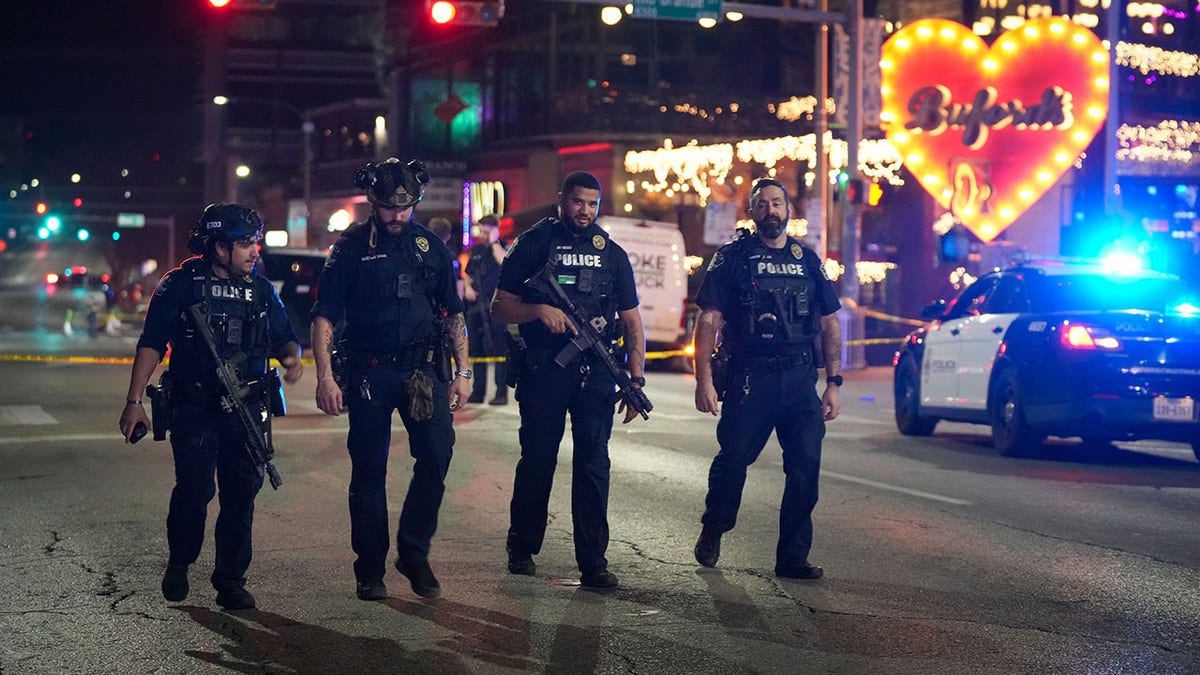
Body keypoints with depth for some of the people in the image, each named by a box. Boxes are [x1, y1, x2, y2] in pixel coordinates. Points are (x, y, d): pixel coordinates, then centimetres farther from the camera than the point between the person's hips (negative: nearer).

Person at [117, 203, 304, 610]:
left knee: (242, 493, 1)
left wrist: (292, 357, -6)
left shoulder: (261, 290, 12)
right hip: (195, 409, -4)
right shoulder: (180, 286, 0)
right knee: (194, 489, -9)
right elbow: (151, 344, -2)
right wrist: (134, 401, -8)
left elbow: (284, 337, 19)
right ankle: (179, 564, 17)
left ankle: (231, 580, 12)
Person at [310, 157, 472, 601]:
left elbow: (453, 314, 14)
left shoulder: (430, 245, 9)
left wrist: (462, 371, 8)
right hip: (369, 372, -2)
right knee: (369, 472, 2)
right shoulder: (351, 248, 1)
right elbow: (324, 316, -1)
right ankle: (370, 570, 13)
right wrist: (325, 377, -10)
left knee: (437, 452, -13)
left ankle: (414, 553, 3)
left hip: (422, 369, 2)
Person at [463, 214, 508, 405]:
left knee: (498, 348, -8)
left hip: (495, 305, -7)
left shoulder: (502, 248, -1)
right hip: (475, 304, 7)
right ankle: (478, 392, 16)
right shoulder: (476, 250, 17)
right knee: (476, 348, 9)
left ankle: (501, 393, -8)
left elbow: (504, 261, -23)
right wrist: (467, 287, 8)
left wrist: (494, 243, -15)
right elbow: (468, 274, 27)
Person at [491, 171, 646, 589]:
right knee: (537, 461, 5)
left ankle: (593, 562, -1)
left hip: (595, 374, 2)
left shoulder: (612, 255, 12)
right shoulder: (534, 246, 5)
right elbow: (500, 307, 4)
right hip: (542, 371, -2)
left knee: (593, 465, -2)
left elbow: (632, 322, 12)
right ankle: (522, 550, 21)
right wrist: (539, 310, -15)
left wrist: (636, 379, 2)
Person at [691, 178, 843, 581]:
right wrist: (704, 380, -12)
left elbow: (829, 325, 15)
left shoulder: (808, 261, 14)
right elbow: (708, 321, -2)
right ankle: (713, 531, 26)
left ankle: (792, 557, 4)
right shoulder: (732, 258, 3)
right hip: (749, 378, -3)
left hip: (800, 381, 3)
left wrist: (833, 383, 7)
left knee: (806, 466, -4)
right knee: (733, 460, -1)